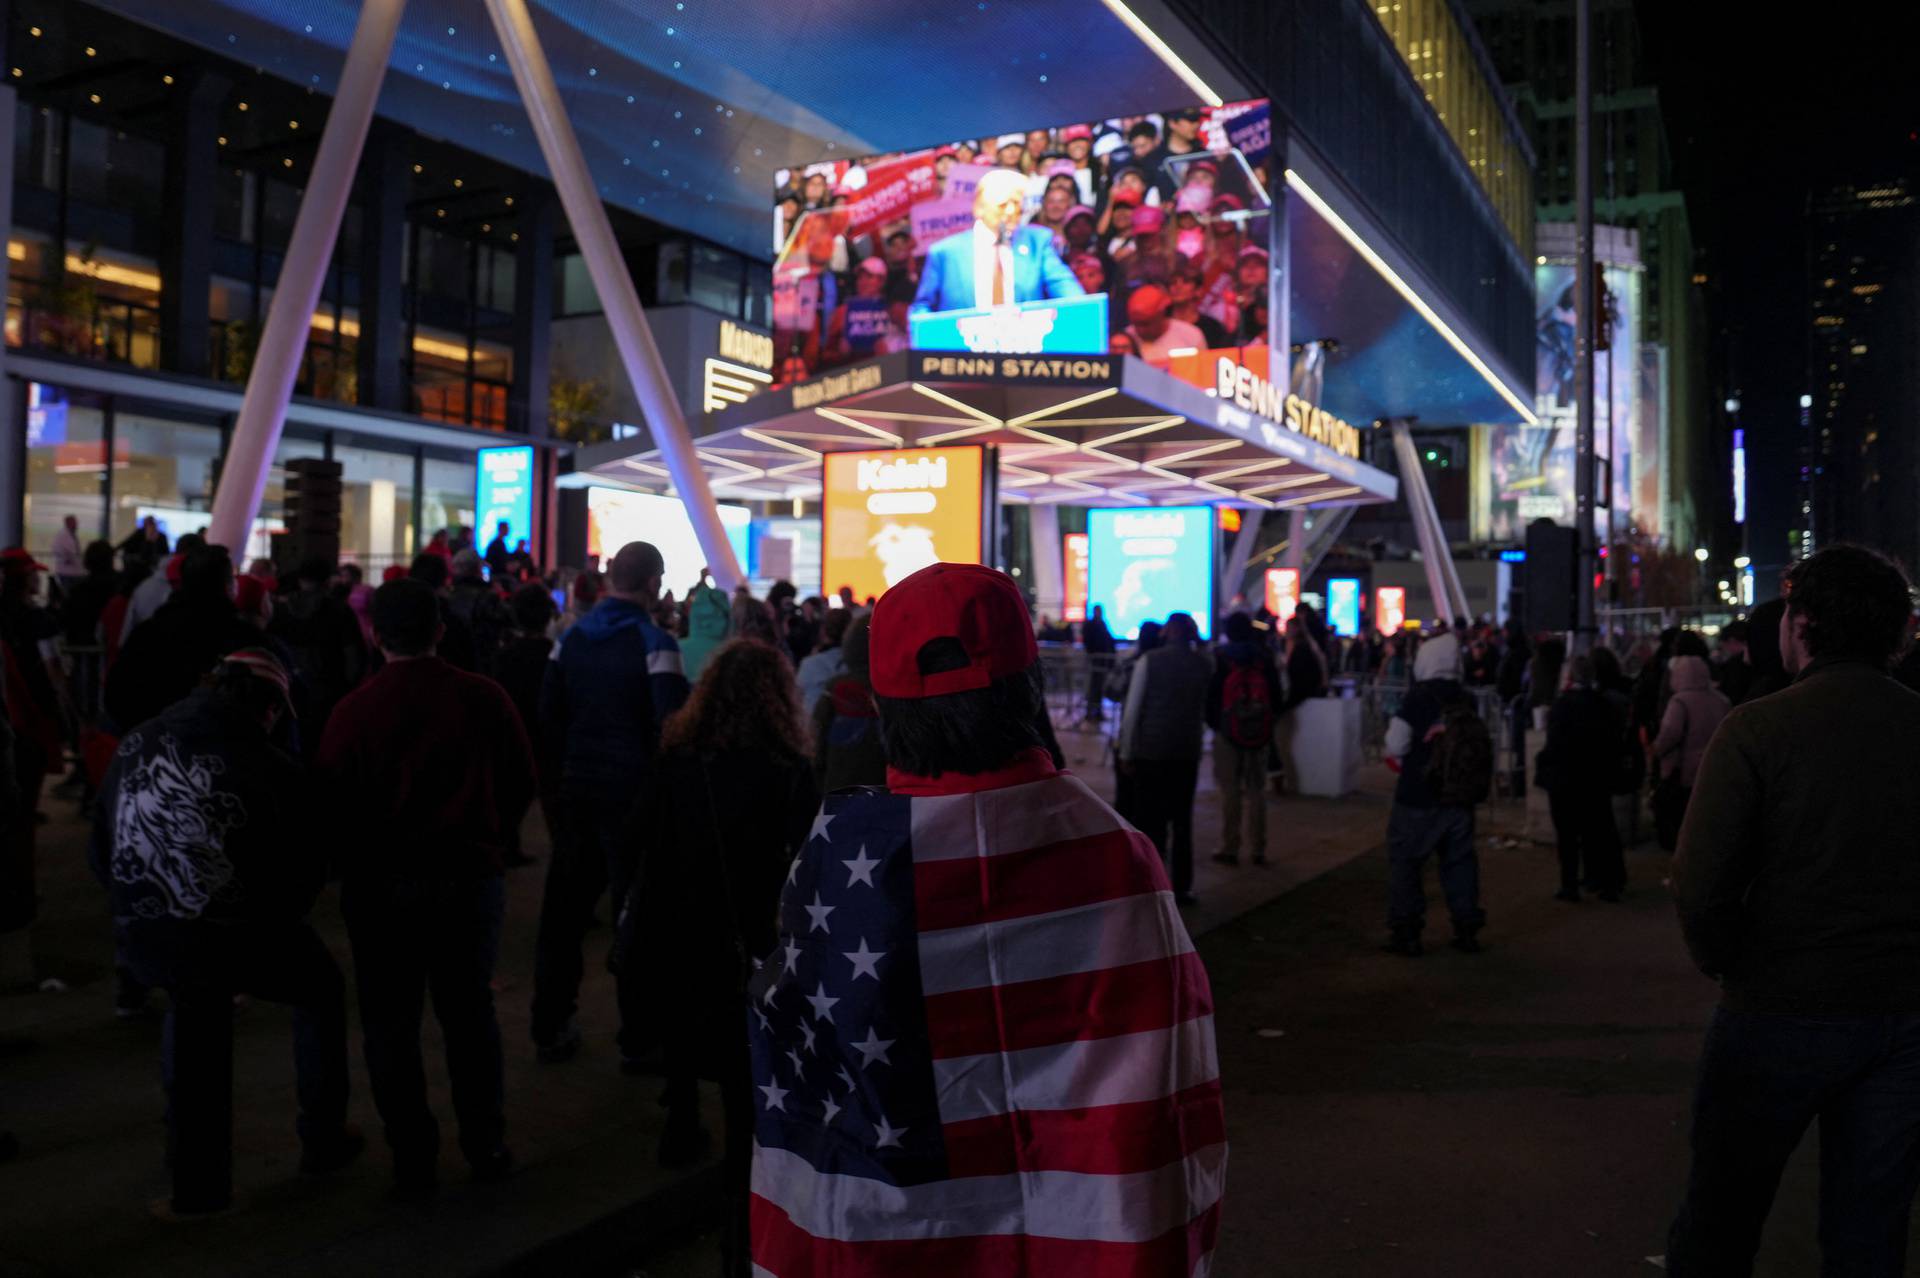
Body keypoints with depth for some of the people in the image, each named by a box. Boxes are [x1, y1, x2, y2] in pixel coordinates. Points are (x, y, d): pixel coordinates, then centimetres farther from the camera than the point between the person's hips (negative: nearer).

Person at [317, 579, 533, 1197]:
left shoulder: (353, 711, -12)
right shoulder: (484, 699, -7)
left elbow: (330, 798, -6)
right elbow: (521, 785, 0)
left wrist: (353, 863, 12)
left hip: (382, 883, -2)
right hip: (471, 874, 2)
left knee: (391, 1021, 11)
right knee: (469, 1011, 15)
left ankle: (412, 1158, 15)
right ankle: (486, 1146, 22)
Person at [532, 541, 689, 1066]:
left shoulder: (571, 637, 5)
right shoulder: (654, 643, -14)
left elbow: (549, 711, 7)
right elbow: (669, 725, -18)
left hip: (578, 785, 6)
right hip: (632, 789, -5)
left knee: (564, 906, 13)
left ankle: (550, 1028, 22)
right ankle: (637, 1039, 11)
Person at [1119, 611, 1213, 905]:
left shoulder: (1149, 660, -7)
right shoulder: (1204, 665, 2)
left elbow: (1132, 711, -7)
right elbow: (1207, 710, 5)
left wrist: (1126, 753, -2)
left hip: (1151, 750, -3)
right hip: (1188, 751, 3)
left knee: (1153, 819, 4)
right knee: (1182, 820, 11)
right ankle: (1182, 888, 15)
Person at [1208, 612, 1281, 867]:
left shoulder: (1220, 658, -6)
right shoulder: (1265, 657, 4)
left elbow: (1211, 695, -7)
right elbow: (1276, 695, 6)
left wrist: (1211, 722, 6)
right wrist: (1270, 724, 15)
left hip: (1227, 733, -3)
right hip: (1260, 734, 3)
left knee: (1229, 791, 1)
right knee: (1257, 790, 9)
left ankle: (1229, 848, 2)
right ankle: (1259, 849, 11)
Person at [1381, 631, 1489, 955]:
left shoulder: (1419, 696, -13)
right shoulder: (1464, 699, 2)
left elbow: (1396, 745, -14)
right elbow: (1479, 745, 15)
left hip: (1418, 798, -5)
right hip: (1459, 798, 5)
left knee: (1404, 861, 5)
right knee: (1459, 862, 14)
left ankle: (1405, 931, 6)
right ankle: (1467, 930, 19)